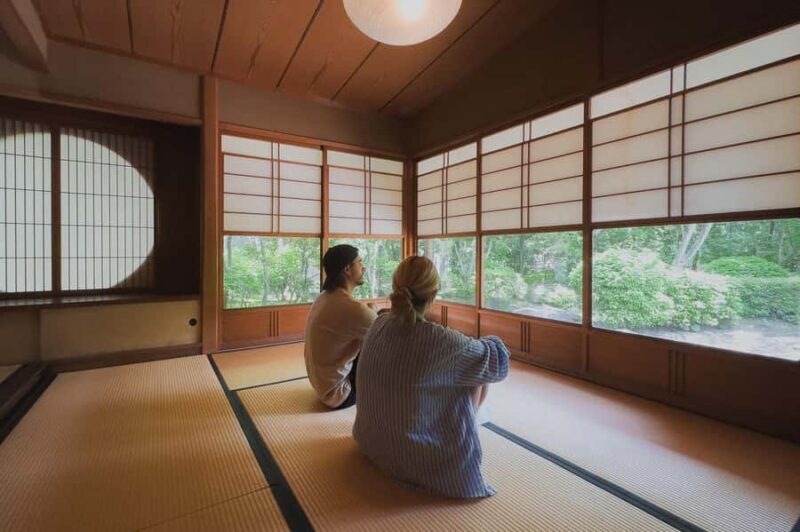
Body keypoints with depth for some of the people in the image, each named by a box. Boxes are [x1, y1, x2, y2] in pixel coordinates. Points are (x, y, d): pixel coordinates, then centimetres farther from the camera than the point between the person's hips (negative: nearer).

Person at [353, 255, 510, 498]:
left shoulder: (378, 325, -11)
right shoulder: (442, 341, -28)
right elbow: (498, 361, -10)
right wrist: (490, 341, 11)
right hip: (418, 460, -5)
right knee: (479, 372, 6)